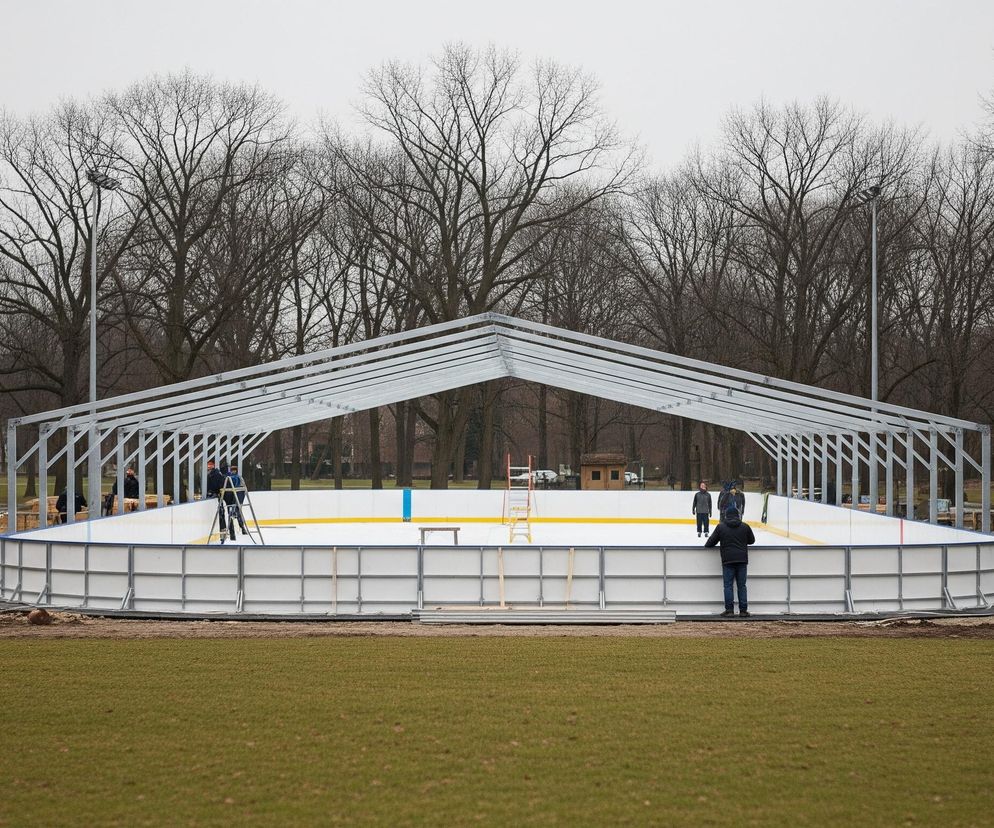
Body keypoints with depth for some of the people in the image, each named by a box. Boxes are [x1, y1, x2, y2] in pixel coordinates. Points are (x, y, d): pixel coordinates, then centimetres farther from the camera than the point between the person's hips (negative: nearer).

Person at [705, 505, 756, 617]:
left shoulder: (721, 527, 0)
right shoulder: (745, 527, 5)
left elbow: (711, 542, 3)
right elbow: (752, 540, 18)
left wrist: (707, 545, 26)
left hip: (728, 560, -2)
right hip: (742, 560, 2)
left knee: (728, 585, 1)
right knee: (741, 585, 6)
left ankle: (729, 609, -4)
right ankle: (743, 610, 6)